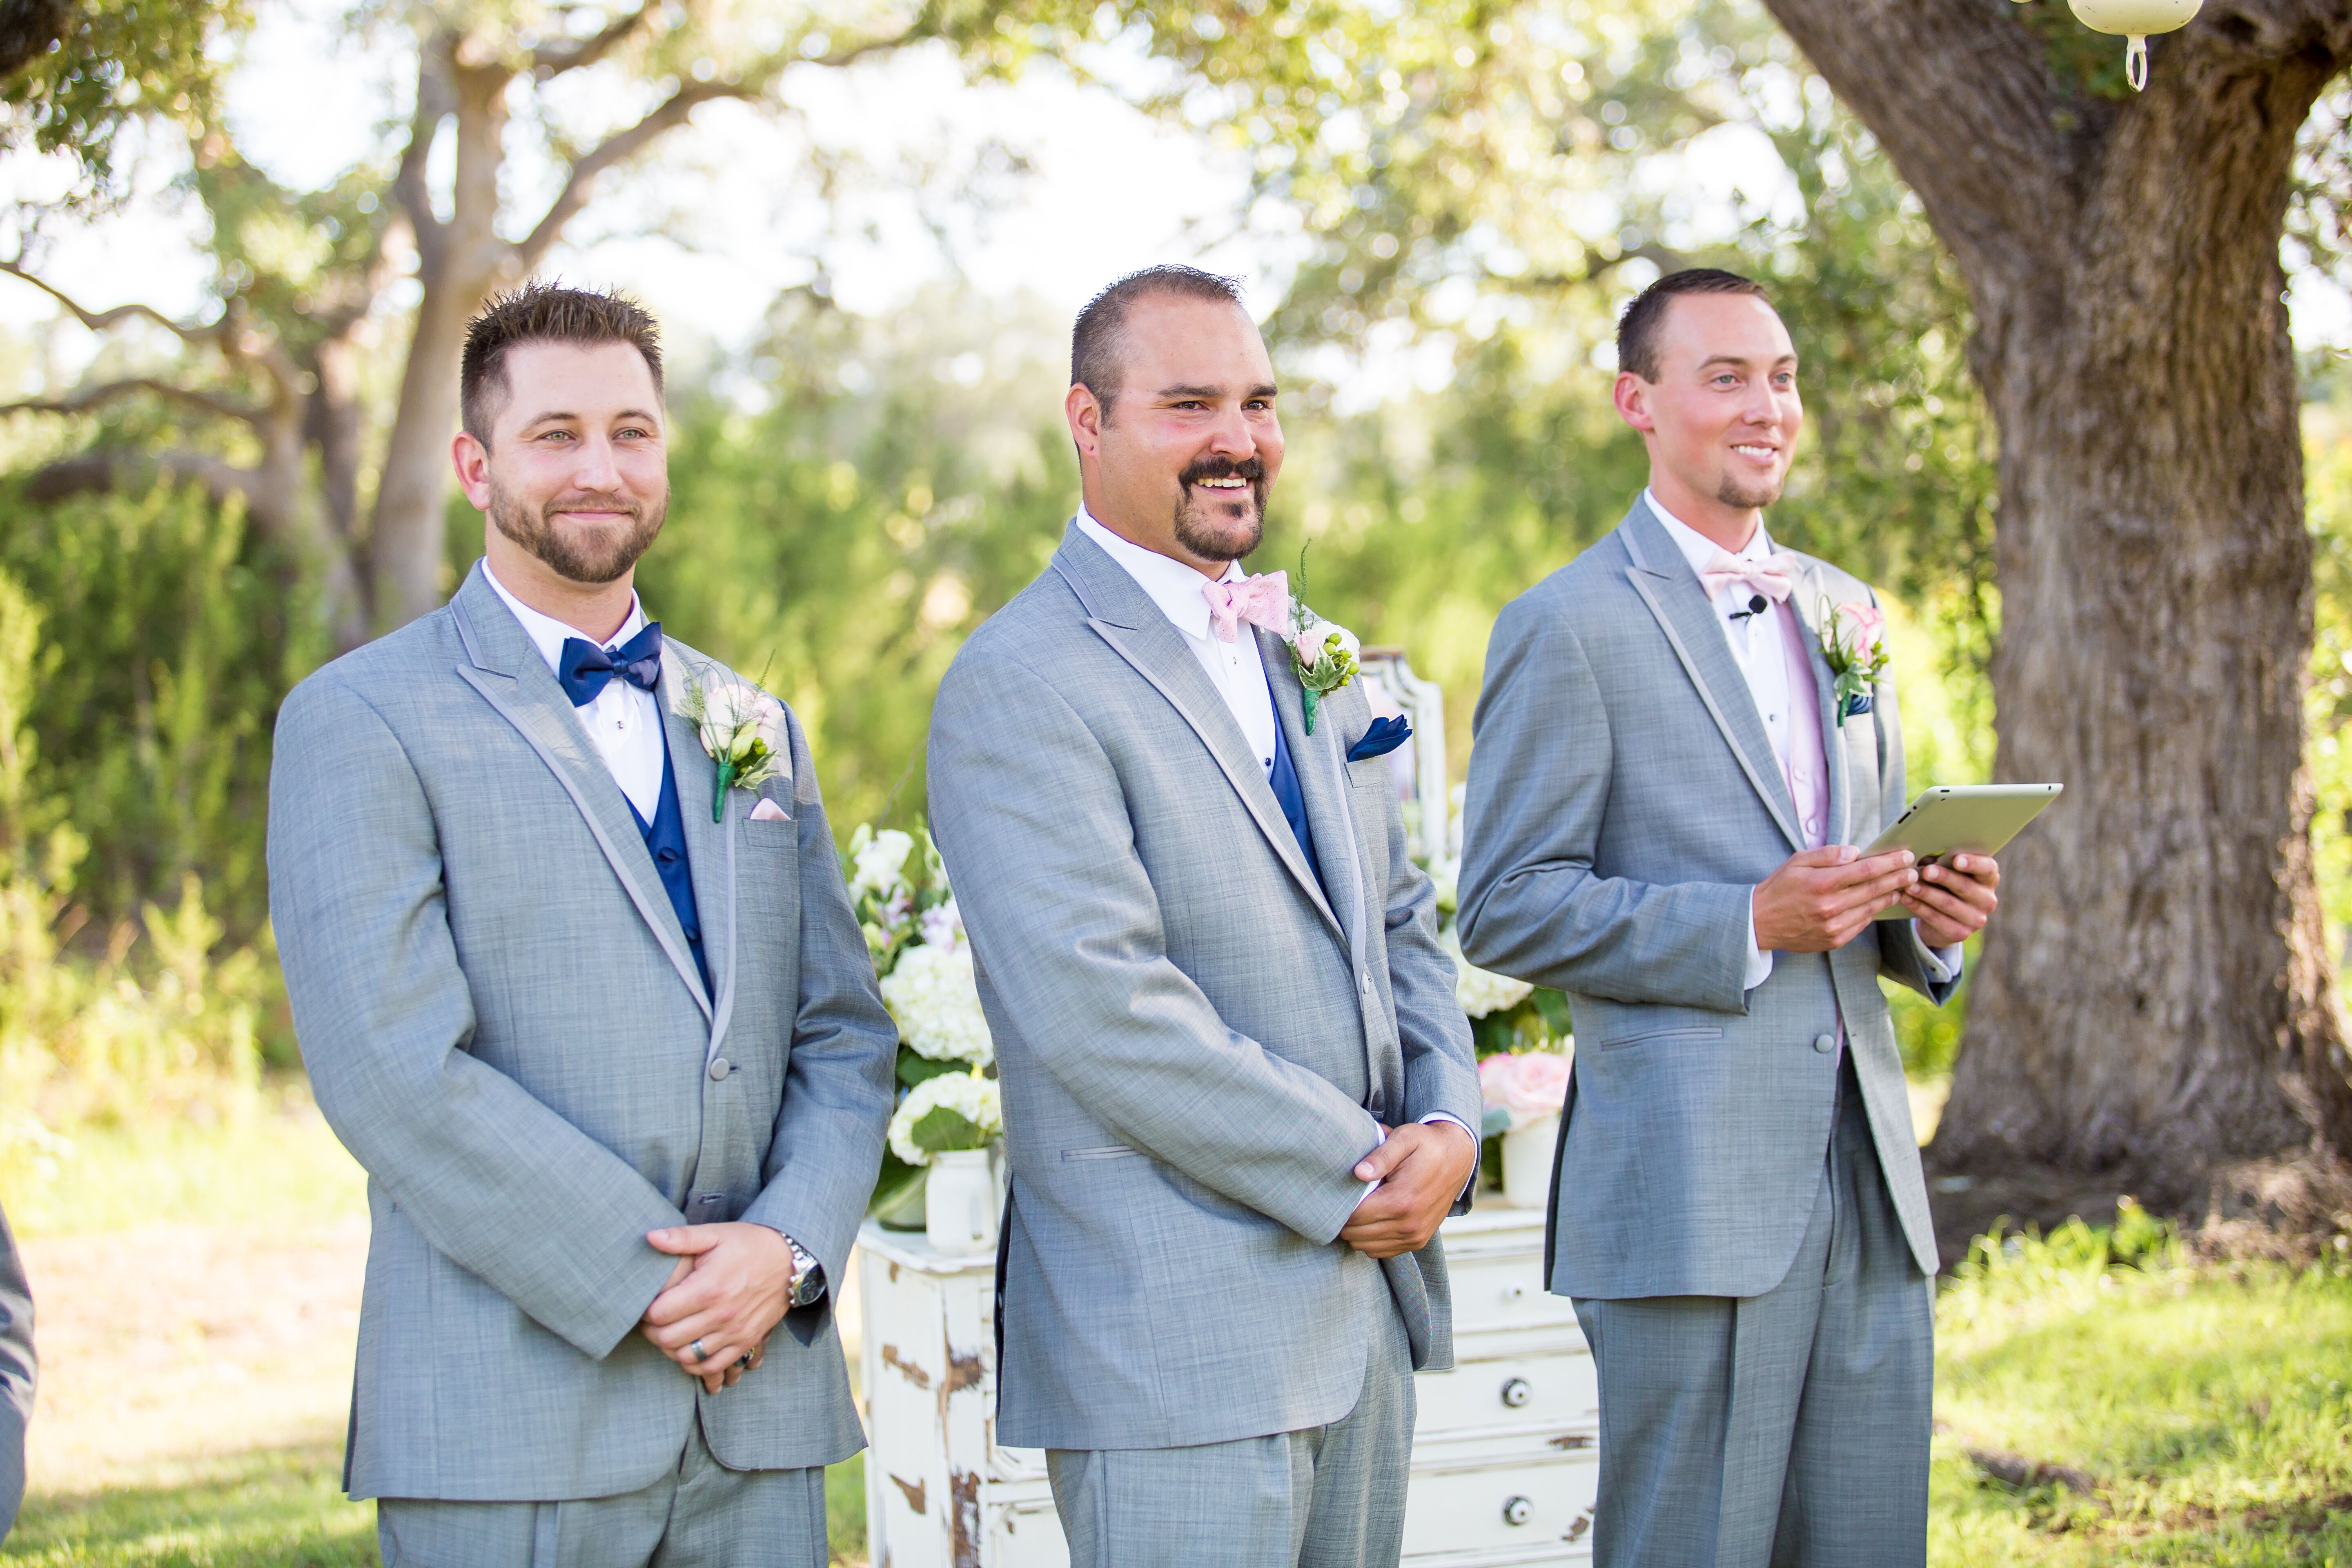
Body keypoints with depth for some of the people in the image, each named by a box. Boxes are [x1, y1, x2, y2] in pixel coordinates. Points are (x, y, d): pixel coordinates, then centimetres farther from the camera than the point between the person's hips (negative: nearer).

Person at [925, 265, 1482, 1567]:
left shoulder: (1304, 656, 16)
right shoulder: (1020, 687, -12)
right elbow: (1098, 1010, -20)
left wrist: (1446, 1123, -1)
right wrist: (1349, 1169, -15)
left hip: (1366, 1302, 8)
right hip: (1174, 1344, -8)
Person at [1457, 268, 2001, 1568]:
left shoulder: (1843, 614, 18)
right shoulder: (1568, 627, -4)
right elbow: (1505, 912, -9)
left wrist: (1931, 916, 2)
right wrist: (1750, 925, -18)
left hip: (1866, 1170, 6)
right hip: (1693, 1190, -6)